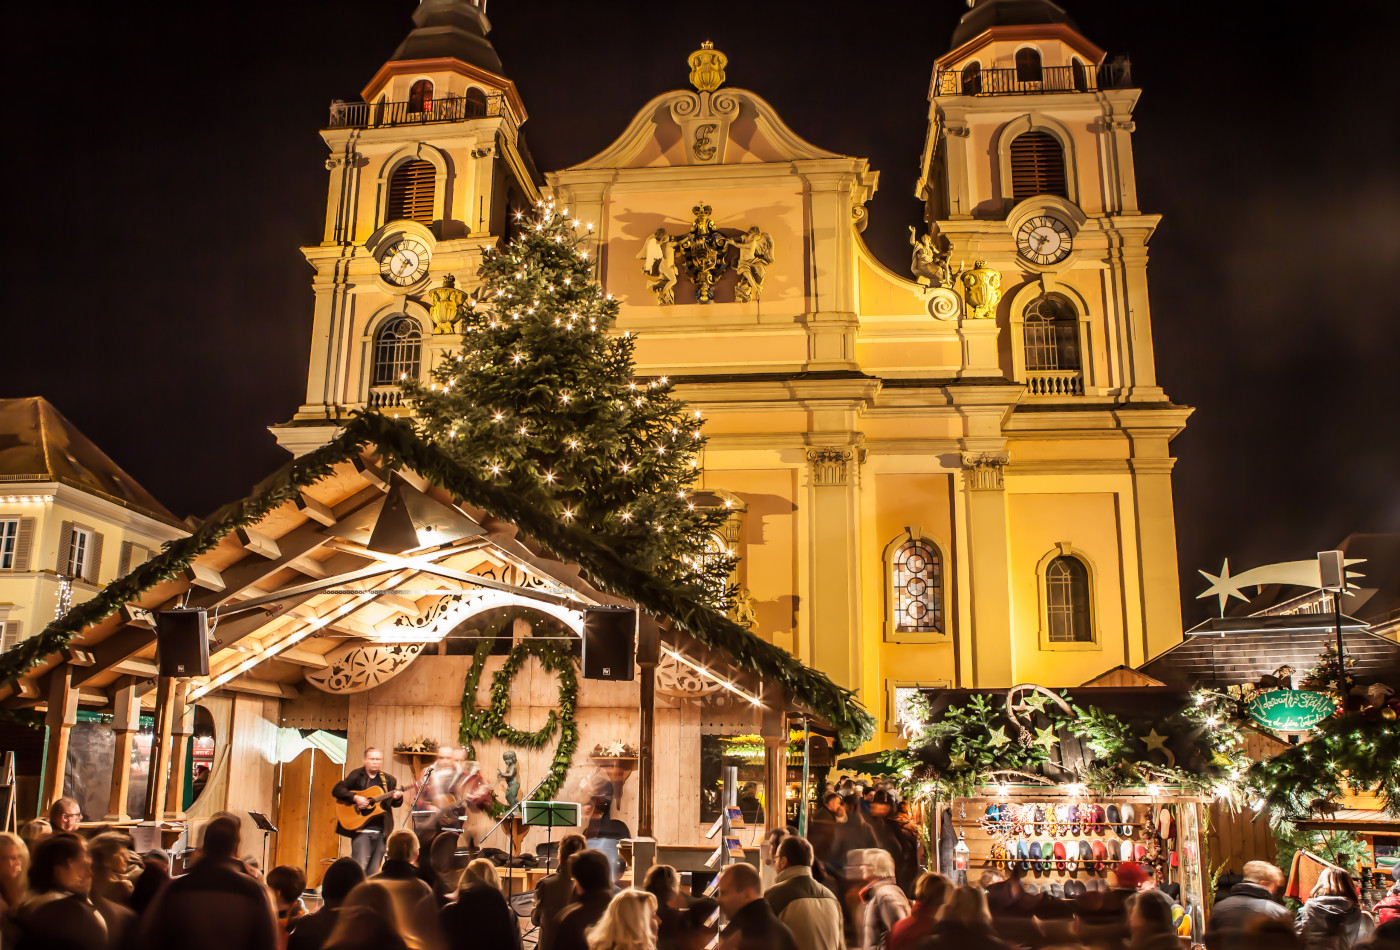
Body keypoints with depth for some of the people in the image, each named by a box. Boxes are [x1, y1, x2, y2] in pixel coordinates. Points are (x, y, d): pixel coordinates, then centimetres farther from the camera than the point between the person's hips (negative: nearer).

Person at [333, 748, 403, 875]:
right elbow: (336, 790, -7)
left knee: (373, 873, 6)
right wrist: (355, 798, -17)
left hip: (381, 832, 4)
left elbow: (394, 803, 15)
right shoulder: (356, 776, 1)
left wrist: (398, 797, -7)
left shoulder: (389, 780, 13)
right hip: (361, 829, -4)